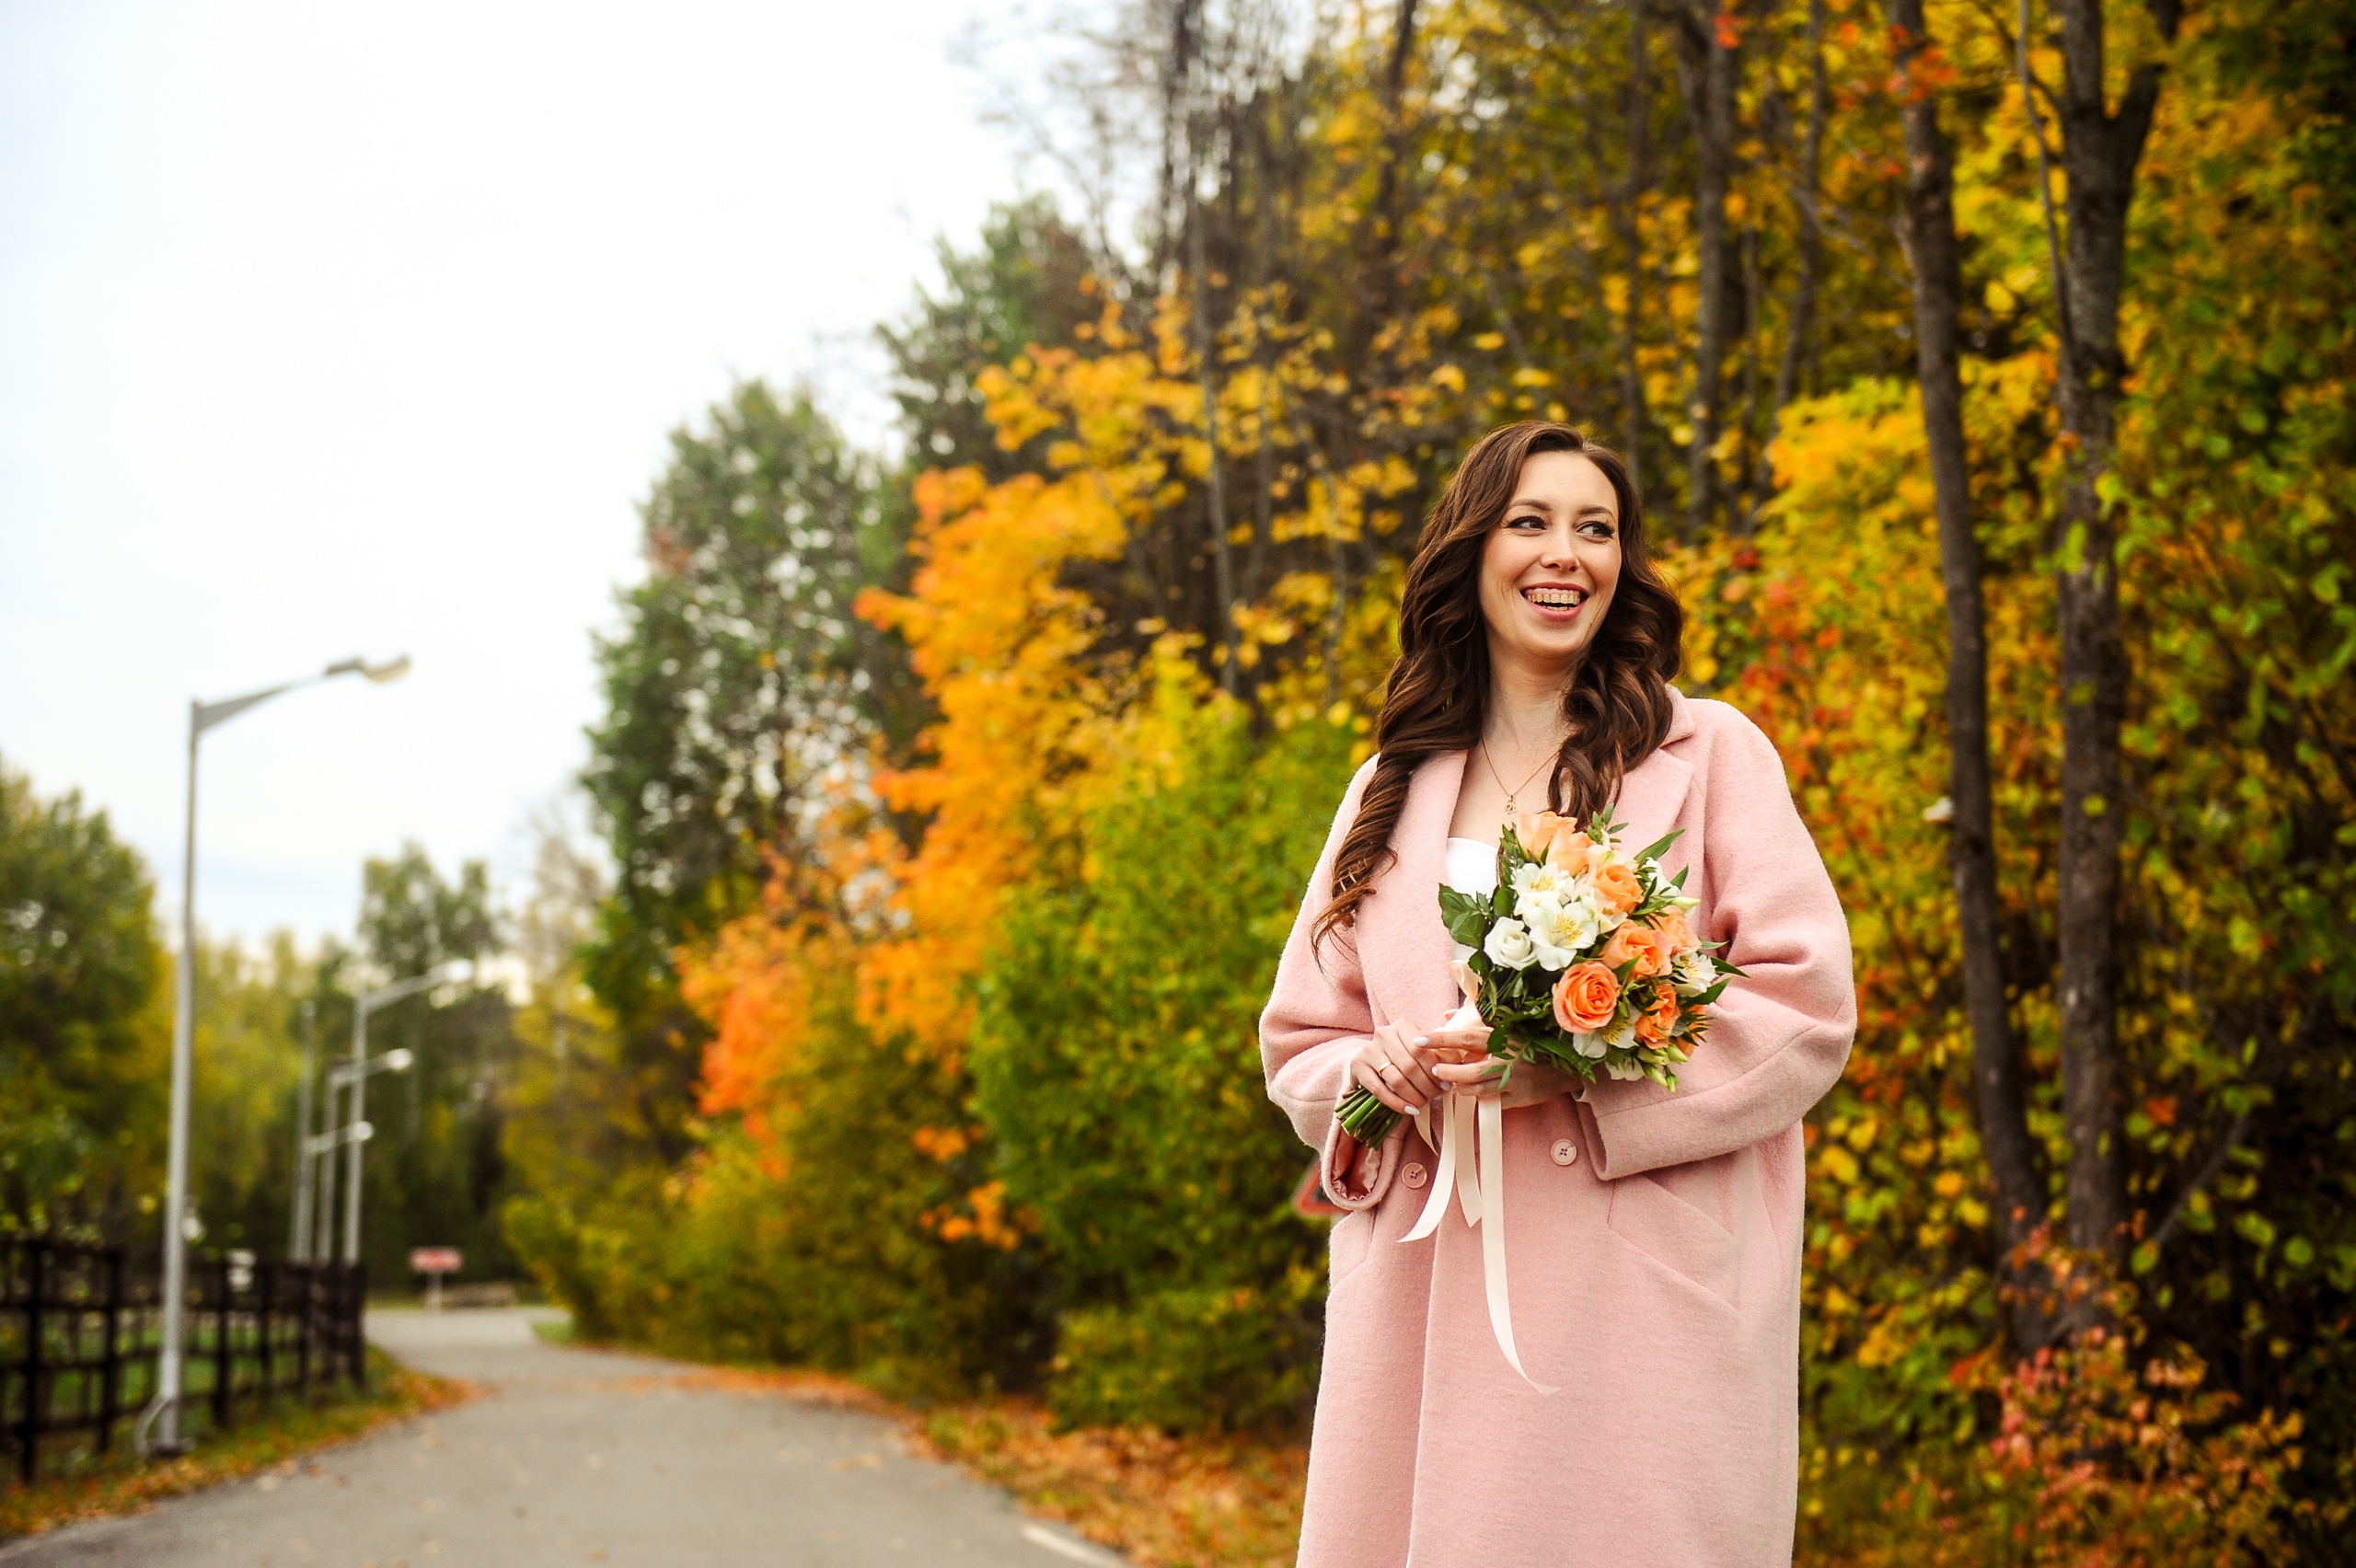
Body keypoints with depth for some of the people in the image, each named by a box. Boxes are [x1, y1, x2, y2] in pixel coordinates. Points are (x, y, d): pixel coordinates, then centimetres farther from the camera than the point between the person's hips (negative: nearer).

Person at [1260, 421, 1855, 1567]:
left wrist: (1573, 1069, -15)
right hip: (1424, 1300, 3)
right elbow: (1299, 1038, 18)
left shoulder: (1708, 754, 4)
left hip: (1639, 1302, -3)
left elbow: (1808, 1003, -4)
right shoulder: (1391, 789, 15)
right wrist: (1377, 1071, -6)